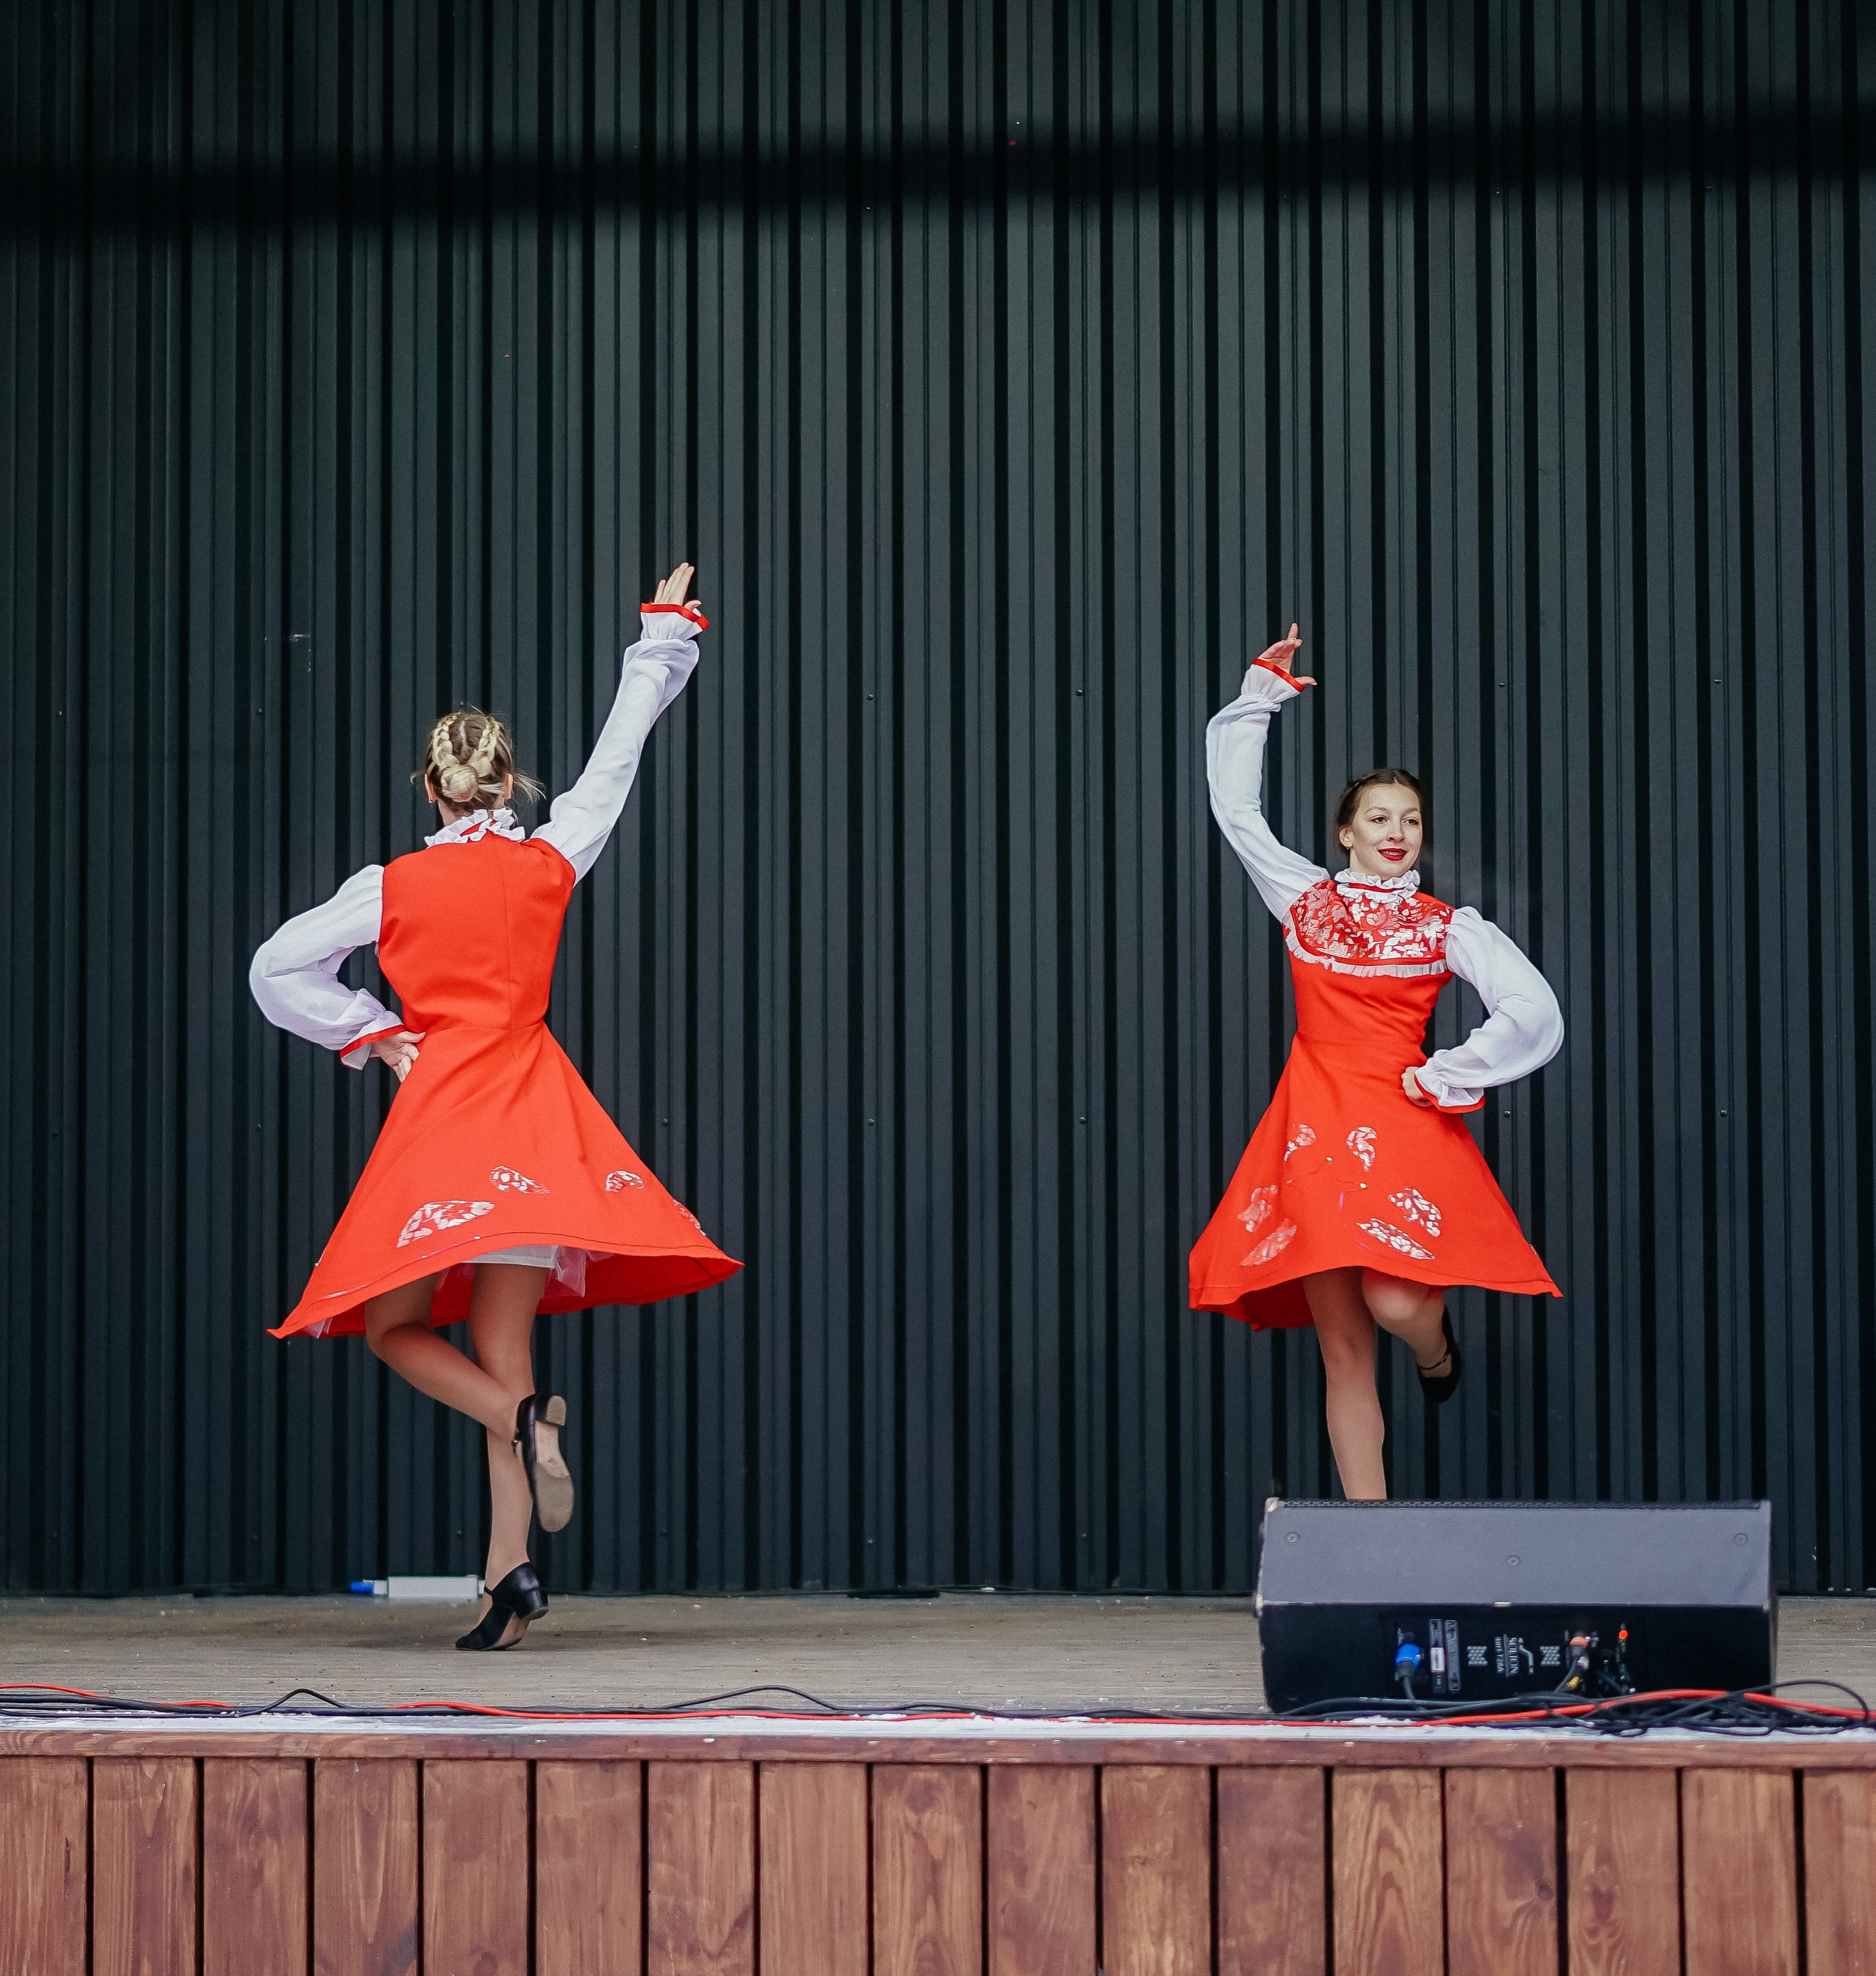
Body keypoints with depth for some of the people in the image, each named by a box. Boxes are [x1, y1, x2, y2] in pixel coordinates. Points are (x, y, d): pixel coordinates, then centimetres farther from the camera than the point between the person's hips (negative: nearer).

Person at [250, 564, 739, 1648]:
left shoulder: (391, 887, -3)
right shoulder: (551, 862, 3)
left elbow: (278, 968, 1)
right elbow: (618, 756, 16)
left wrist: (374, 1035, 8)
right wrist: (664, 633, 27)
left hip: (439, 1107, -3)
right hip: (533, 1105, 3)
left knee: (393, 1322, 9)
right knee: (502, 1353, 5)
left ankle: (527, 1417, -18)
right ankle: (511, 1573, -4)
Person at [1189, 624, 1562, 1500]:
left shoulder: (1447, 927, 4)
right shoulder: (1304, 896, 10)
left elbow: (1534, 1016, -5)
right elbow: (1235, 804, 15)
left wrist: (1442, 1079, -5)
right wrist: (1262, 693, 11)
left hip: (1399, 1123, -2)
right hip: (1312, 1123, 2)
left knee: (1395, 1303, -22)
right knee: (1343, 1352, 1)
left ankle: (1437, 1346, 17)